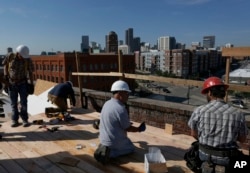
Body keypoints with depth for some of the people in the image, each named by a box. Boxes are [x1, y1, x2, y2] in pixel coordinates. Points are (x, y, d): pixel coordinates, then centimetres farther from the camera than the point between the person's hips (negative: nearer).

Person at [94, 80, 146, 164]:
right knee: (131, 148, 19)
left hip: (103, 139, 8)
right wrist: (139, 129, 3)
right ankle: (110, 153, -3)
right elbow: (128, 128, -16)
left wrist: (127, 123, 24)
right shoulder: (121, 109, -27)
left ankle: (104, 148, 8)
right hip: (114, 142, -8)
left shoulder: (107, 103, -1)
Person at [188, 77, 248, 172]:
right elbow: (242, 139, 5)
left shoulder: (199, 111, -12)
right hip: (227, 159, 1)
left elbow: (194, 134, 1)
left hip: (204, 156, 0)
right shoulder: (238, 113, -8)